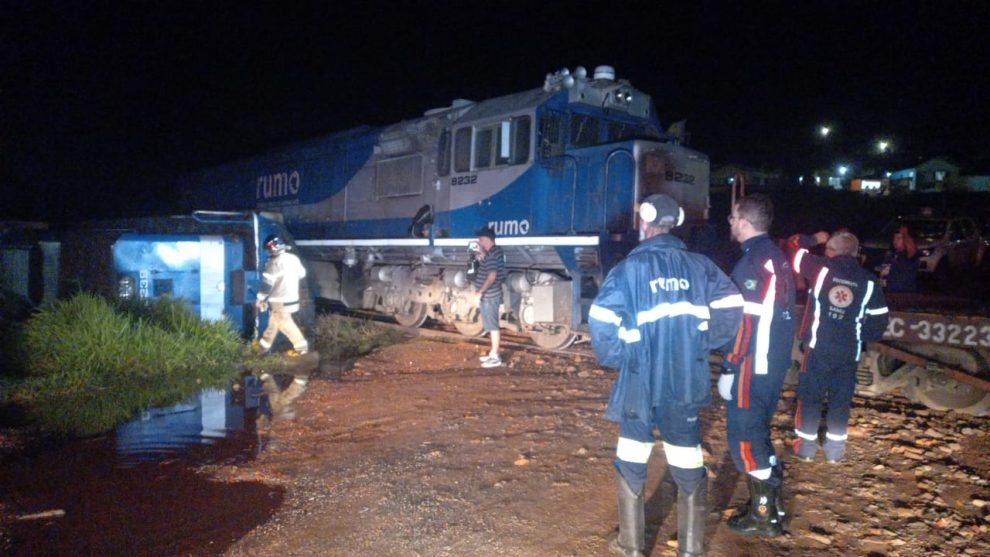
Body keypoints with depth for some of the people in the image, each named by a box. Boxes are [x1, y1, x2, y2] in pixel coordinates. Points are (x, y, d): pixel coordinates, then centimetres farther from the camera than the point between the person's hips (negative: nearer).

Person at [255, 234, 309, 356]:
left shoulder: (275, 263, -19)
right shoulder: (293, 258, 3)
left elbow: (267, 283, -18)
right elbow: (302, 274, 17)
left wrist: (260, 298, -8)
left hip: (280, 300, -9)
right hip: (292, 297, 9)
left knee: (285, 324, 2)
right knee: (273, 322, 18)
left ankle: (301, 347, 6)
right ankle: (263, 346, 28)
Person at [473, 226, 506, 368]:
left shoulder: (492, 254, -19)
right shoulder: (495, 252, 12)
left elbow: (492, 275, -25)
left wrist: (480, 291, -23)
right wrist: (481, 254, 14)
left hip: (489, 297, -10)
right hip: (489, 296, 10)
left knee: (493, 326, -4)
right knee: (491, 326, 16)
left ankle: (495, 358, 2)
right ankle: (493, 353, 25)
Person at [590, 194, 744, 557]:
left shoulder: (630, 267, -10)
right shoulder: (699, 265, -1)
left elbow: (601, 321, -16)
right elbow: (729, 310, -2)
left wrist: (615, 358, 1)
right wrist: (700, 345, 10)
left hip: (640, 381, -2)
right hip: (687, 382, 2)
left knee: (631, 464, 14)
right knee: (689, 467, 14)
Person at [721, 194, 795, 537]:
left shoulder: (754, 262, -18)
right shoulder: (777, 258, 12)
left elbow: (746, 322, -22)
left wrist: (729, 367, -18)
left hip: (752, 366, -10)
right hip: (774, 364, 10)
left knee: (744, 437, 0)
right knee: (757, 432, 19)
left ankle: (763, 516, 9)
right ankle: (770, 503, 29)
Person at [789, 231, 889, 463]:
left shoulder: (822, 268, -5)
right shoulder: (868, 280, 3)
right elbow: (879, 319, 5)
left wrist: (814, 239, 22)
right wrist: (863, 337, 19)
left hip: (818, 346, -2)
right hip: (849, 351, 2)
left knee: (810, 394, 7)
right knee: (841, 397, 12)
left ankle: (806, 446, 10)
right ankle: (835, 448, 16)